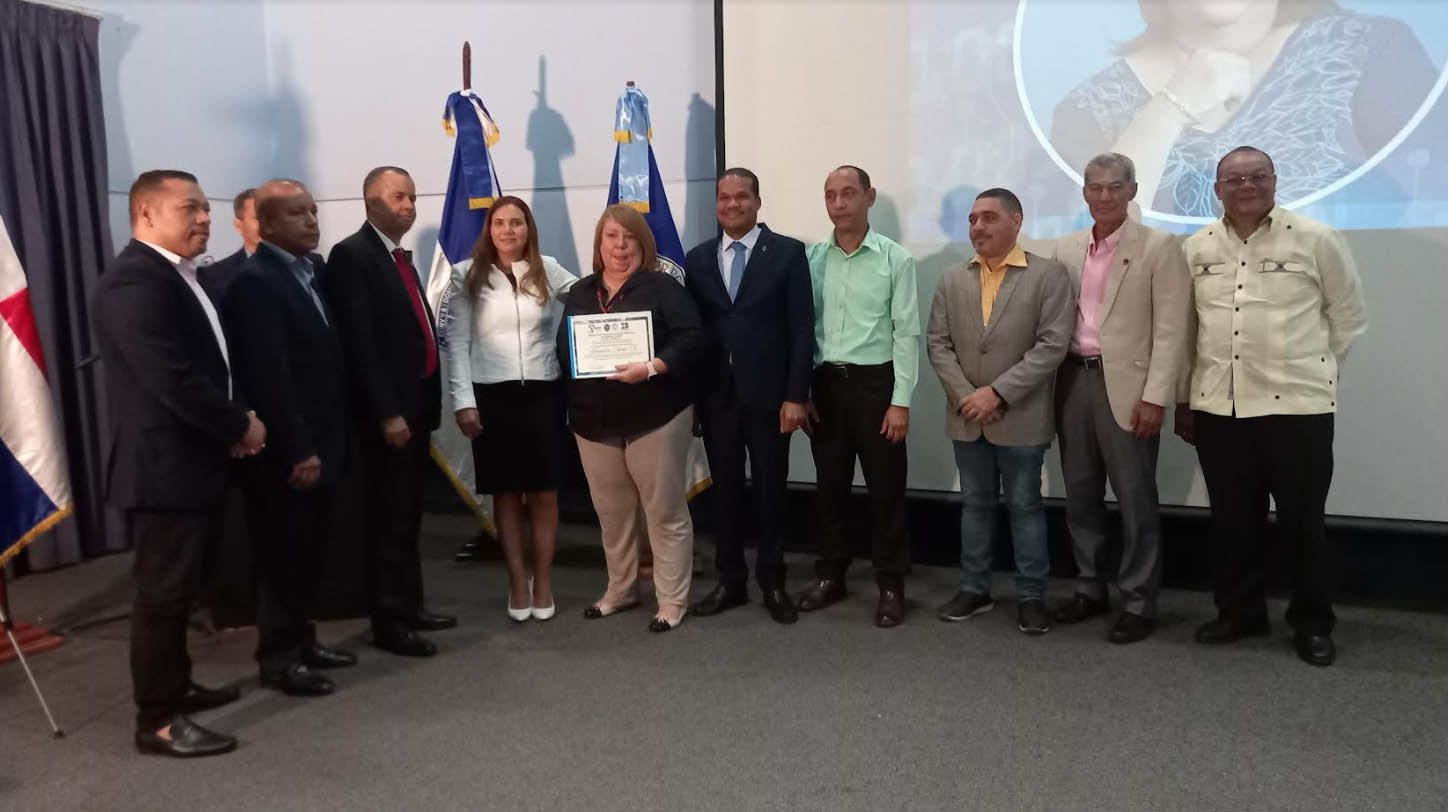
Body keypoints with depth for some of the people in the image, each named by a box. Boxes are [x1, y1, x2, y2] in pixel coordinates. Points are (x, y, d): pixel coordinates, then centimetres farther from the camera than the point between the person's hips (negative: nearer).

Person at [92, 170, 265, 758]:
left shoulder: (178, 275, 13)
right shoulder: (135, 282, -20)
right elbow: (173, 379, -26)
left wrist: (232, 426, 2)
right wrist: (241, 426, -14)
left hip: (190, 460, 10)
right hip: (163, 466, -10)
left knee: (178, 587, 19)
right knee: (162, 592, -1)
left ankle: (173, 686, 33)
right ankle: (156, 721, 11)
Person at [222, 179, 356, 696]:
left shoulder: (312, 270, 11)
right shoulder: (255, 283, -16)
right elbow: (269, 378, -21)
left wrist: (324, 443, 8)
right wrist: (298, 451, -21)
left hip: (320, 443, 8)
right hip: (286, 453, -8)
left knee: (309, 552, 17)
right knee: (283, 556, 4)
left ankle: (300, 639, 31)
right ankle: (278, 658, 18)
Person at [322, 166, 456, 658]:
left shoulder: (402, 257, 18)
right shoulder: (352, 255, -10)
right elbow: (360, 344, -18)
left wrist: (428, 402, 12)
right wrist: (387, 412, -22)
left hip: (416, 407, 9)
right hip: (388, 414, -9)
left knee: (408, 517, 16)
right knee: (390, 520, -2)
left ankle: (409, 606, 27)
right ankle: (388, 623, 8)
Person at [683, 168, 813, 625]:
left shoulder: (788, 253, -1)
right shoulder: (698, 259, 9)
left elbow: (802, 328, -5)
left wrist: (796, 395, -11)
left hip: (768, 394, -3)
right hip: (716, 396, 3)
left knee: (769, 492, 7)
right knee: (725, 492, 10)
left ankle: (772, 583, 21)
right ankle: (730, 582, 23)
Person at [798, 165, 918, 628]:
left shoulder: (895, 258, -5)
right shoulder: (812, 258, 4)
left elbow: (907, 333, -6)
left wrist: (901, 401, -10)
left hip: (875, 382, -3)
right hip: (825, 383, 3)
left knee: (885, 487, 4)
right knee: (830, 484, 12)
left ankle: (891, 585, 16)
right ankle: (830, 575, 26)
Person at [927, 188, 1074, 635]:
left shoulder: (1049, 275, -5)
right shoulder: (952, 280, 8)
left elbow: (1052, 344, -13)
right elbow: (938, 343, 4)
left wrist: (998, 392, -17)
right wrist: (965, 395, -10)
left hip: (1020, 418, -4)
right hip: (967, 417, 4)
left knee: (1025, 507, 6)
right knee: (974, 504, 13)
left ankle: (1031, 595, 17)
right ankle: (974, 589, 24)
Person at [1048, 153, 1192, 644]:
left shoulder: (1159, 247, -3)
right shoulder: (1066, 249, 11)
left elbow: (1170, 330, -8)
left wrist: (1155, 398, -14)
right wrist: (1050, 385, 6)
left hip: (1125, 386, -5)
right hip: (1073, 381, 5)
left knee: (1135, 500, 2)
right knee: (1080, 495, 12)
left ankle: (1138, 603, 13)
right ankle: (1090, 589, 26)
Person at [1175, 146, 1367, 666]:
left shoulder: (1316, 240, -2)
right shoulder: (1196, 248, 7)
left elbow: (1350, 316, 7)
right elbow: (1185, 329, 12)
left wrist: (1312, 369, 7)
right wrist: (1183, 398, 11)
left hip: (1296, 405, -3)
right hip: (1217, 407, 3)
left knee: (1303, 523, 5)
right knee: (1232, 520, 12)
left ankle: (1313, 624, 21)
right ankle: (1240, 613, 27)